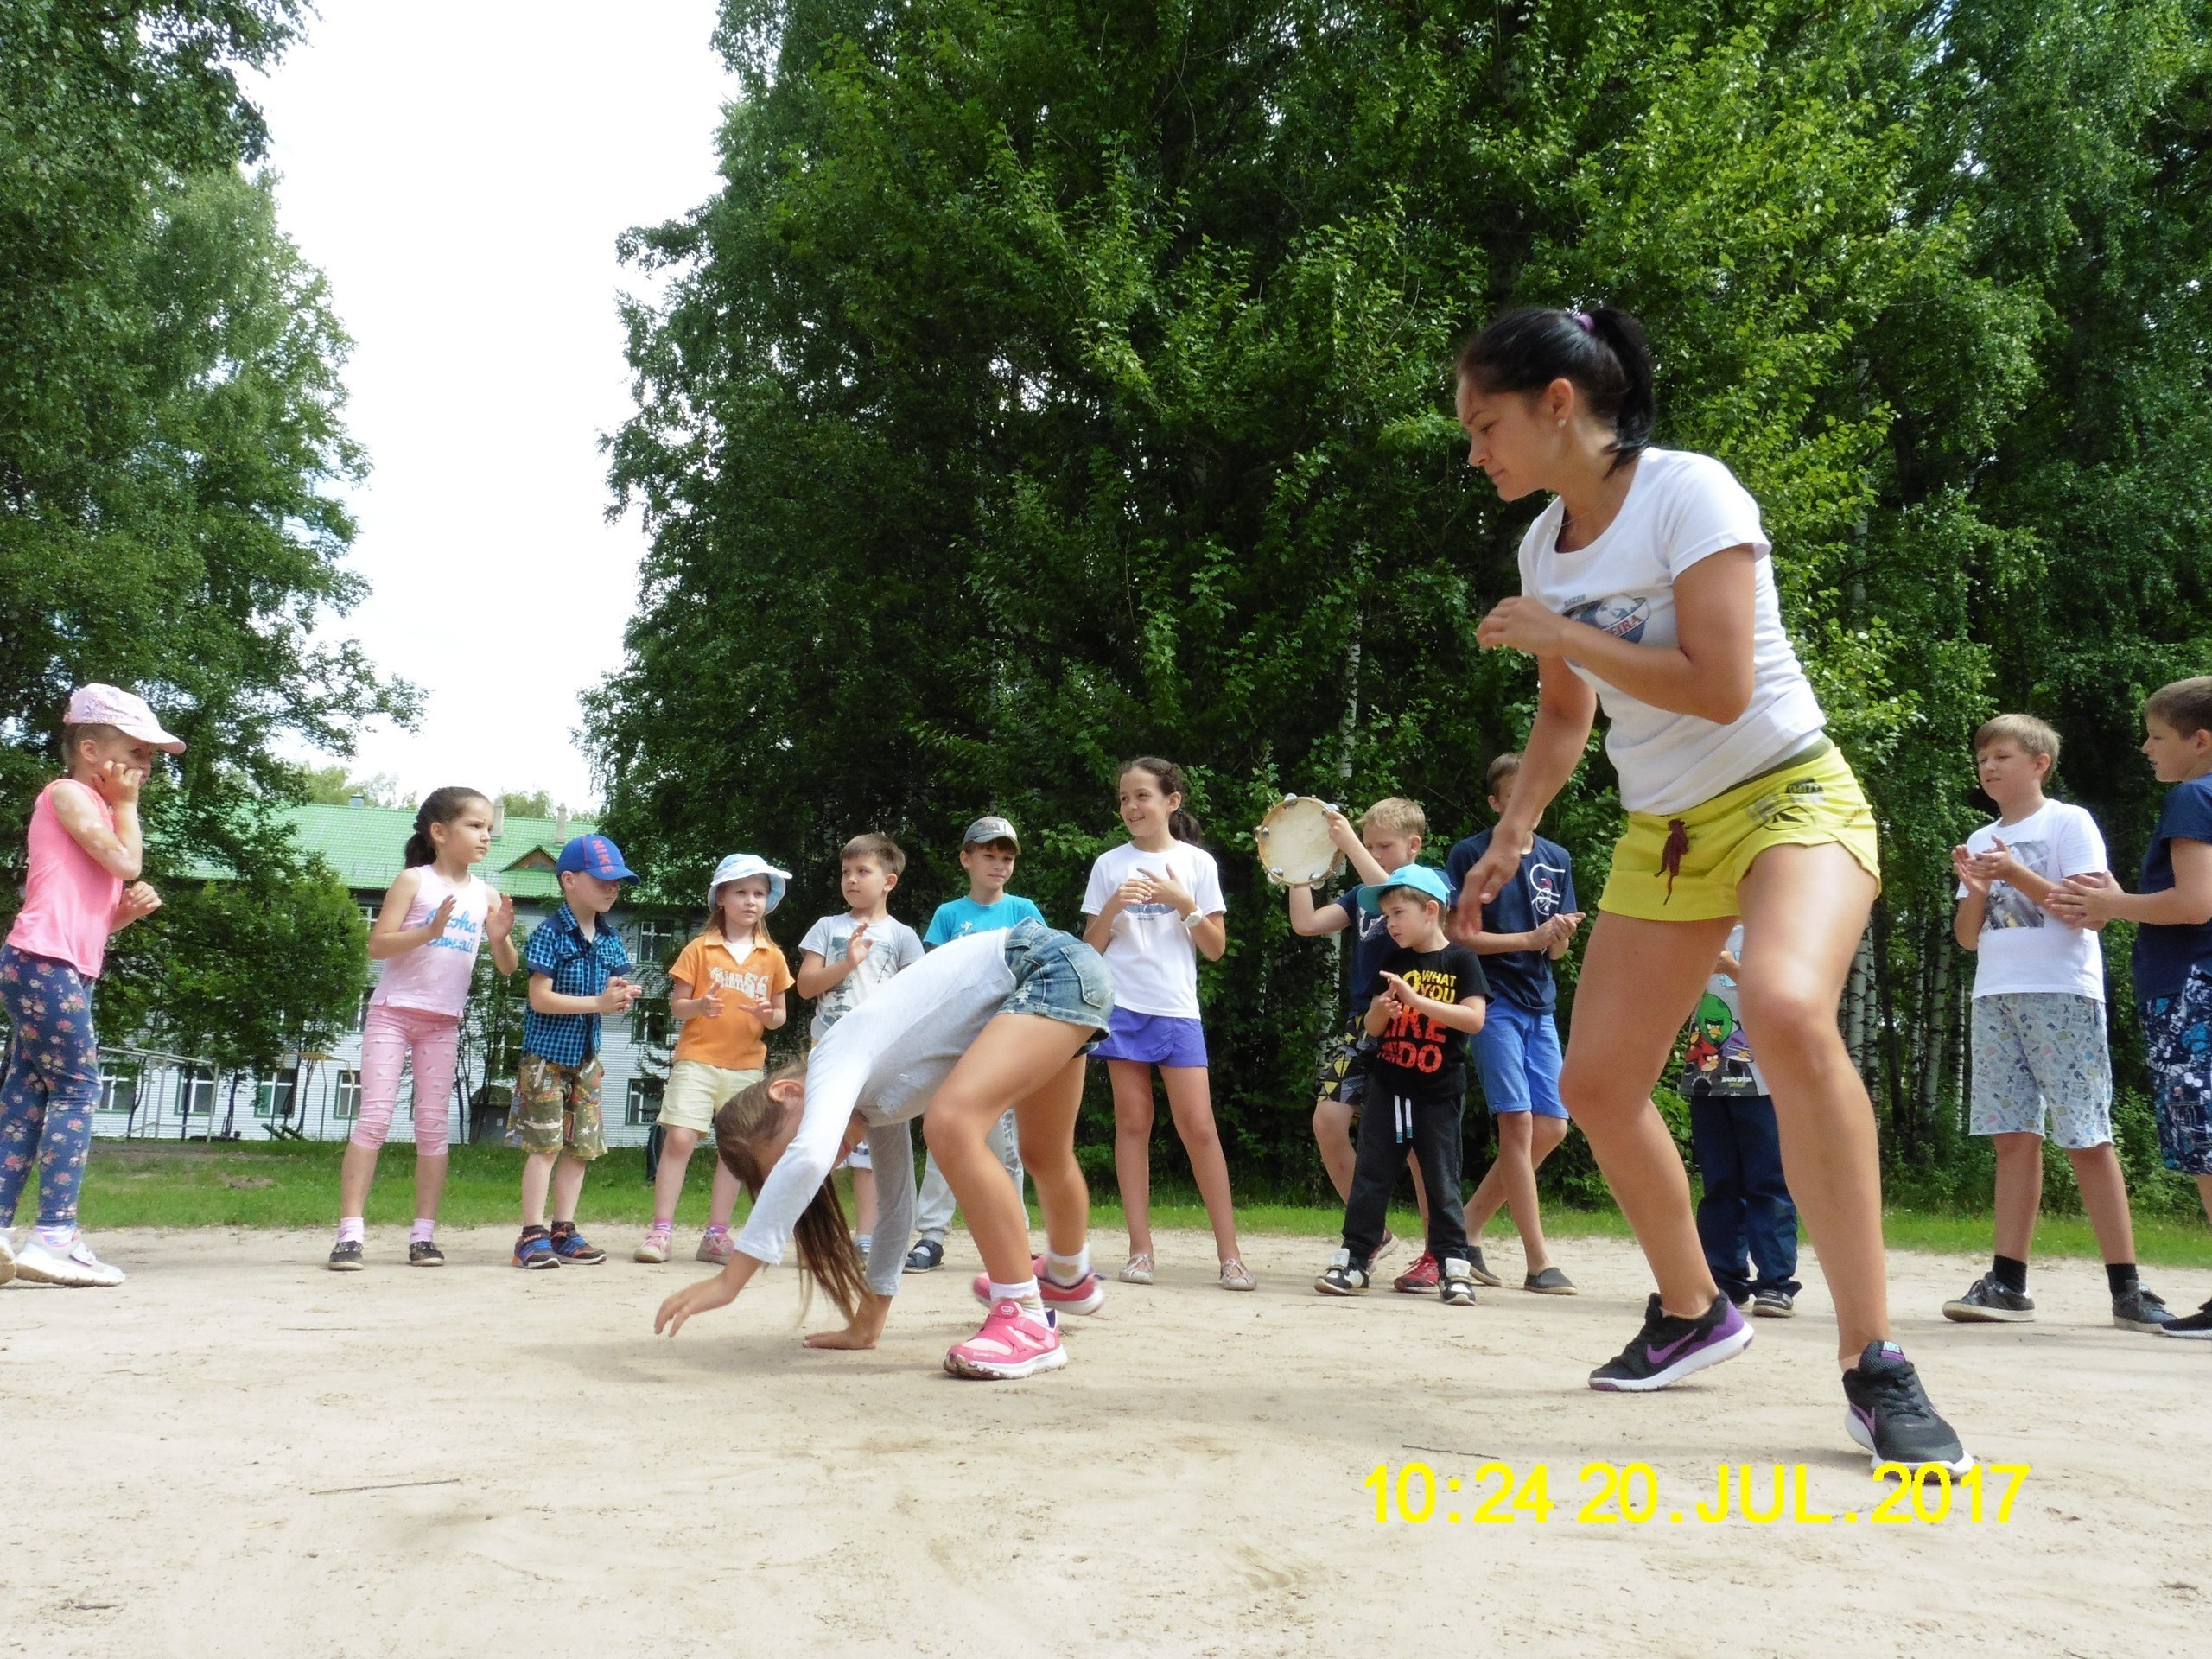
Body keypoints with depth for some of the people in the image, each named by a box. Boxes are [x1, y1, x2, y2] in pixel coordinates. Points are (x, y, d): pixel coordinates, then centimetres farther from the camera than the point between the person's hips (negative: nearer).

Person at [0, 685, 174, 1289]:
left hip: (62, 968, 10)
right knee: (77, 1091, -10)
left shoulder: (94, 811, 25)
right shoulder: (68, 794, -2)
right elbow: (127, 863, -15)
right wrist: (125, 805, 0)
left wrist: (130, 909, 5)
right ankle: (54, 1236, -11)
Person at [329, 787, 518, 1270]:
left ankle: (423, 1234, 5)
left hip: (444, 1023, 4)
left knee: (434, 1124, 2)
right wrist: (429, 931, -24)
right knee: (375, 1116, -9)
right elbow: (377, 945, -11)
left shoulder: (485, 894, 6)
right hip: (392, 1012, -4)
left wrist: (502, 935, -15)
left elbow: (506, 967, 6)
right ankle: (350, 1231, -10)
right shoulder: (413, 880, -4)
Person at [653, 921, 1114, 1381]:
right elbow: (897, 1208, 14)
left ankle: (1027, 1323, -17)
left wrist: (729, 1279, -33)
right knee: (1044, 1157, 28)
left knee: (951, 1124, -24)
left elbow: (807, 1157, -35)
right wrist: (867, 1324, 17)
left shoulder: (837, 1061, -17)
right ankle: (1070, 1280, 57)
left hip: (1054, 965, -10)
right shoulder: (870, 1096, 6)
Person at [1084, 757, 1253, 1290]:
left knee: (1198, 1127, -6)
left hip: (1177, 1010, -1)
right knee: (1132, 1123, 0)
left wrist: (1183, 902, -10)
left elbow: (1216, 947, 4)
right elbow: (1090, 948, 7)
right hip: (1122, 1006, 1)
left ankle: (1229, 1253, -1)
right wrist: (1112, 908, -10)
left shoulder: (1197, 863, 5)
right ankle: (1140, 1250, 4)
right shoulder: (1109, 865, 8)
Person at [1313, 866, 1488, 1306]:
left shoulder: (1460, 961, -3)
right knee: (1370, 1176, 4)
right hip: (1387, 1087, 4)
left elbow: (1474, 1019, -14)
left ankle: (1453, 1266, 10)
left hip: (1439, 1092, -4)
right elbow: (1373, 1029, 10)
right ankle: (1353, 1258, 8)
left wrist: (1416, 1000, -21)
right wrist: (1380, 1011, -14)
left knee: (1442, 1181, 2)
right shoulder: (1392, 963, 9)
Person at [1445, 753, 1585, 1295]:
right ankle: (1538, 1263, -5)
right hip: (1494, 1001, -6)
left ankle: (1468, 1227, 19)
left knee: (1551, 1128, 5)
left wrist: (1562, 935, -12)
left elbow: (1556, 950, 10)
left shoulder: (1557, 859, 12)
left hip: (1539, 1005, 6)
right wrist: (1531, 938, -16)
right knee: (1518, 1124, -9)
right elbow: (1462, 935, -9)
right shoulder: (1470, 854, -4)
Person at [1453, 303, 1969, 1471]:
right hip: (1662, 835, 8)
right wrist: (1512, 836, 5)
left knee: (1788, 1015, -36)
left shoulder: (1688, 493, -16)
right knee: (1596, 1084, 4)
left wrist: (1557, 633, -17)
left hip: (1789, 796, -8)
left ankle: (1874, 1364, -25)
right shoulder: (1542, 545, 6)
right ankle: (1691, 1312, 28)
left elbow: (1719, 689, -24)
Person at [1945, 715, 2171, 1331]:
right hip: (1995, 997, 5)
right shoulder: (1980, 842, 18)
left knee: (2086, 1137, -6)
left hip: (2062, 992, -5)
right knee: (2014, 1136, 1)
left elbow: (2091, 910, -7)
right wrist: (1976, 888, -3)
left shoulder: (2069, 823, 2)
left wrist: (2015, 874, -16)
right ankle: (2008, 1281, -1)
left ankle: (2126, 1288, -1)